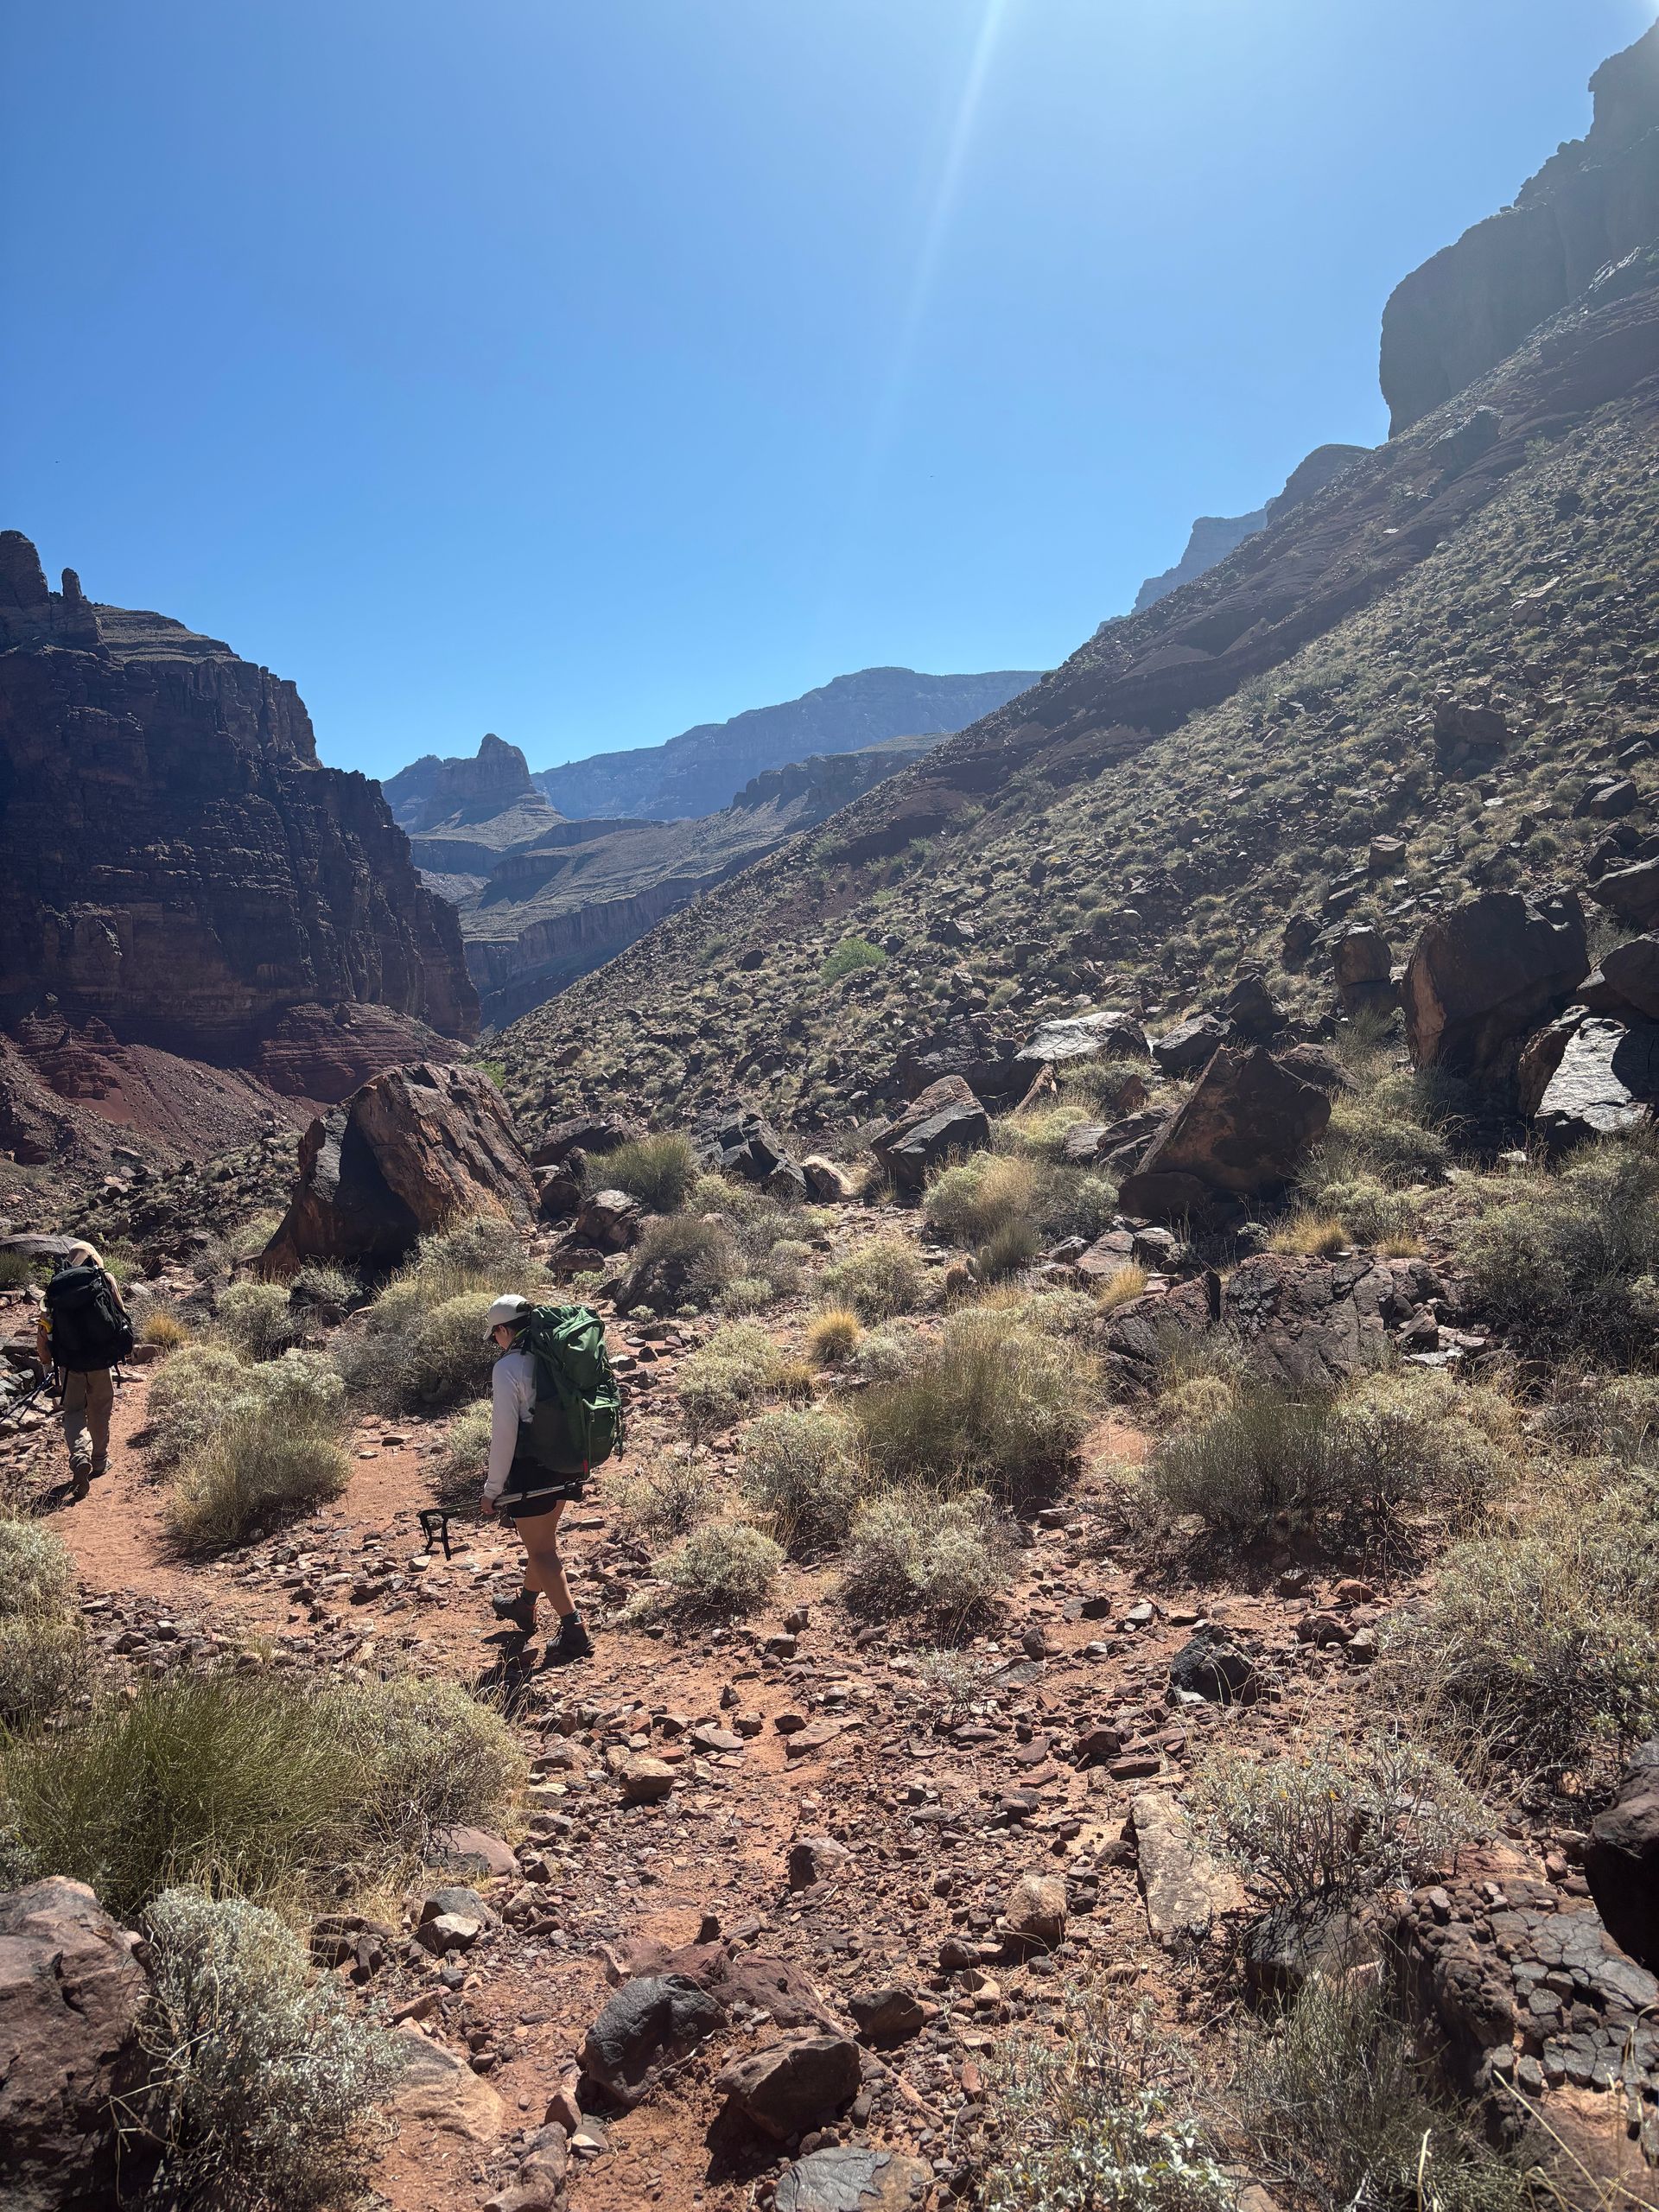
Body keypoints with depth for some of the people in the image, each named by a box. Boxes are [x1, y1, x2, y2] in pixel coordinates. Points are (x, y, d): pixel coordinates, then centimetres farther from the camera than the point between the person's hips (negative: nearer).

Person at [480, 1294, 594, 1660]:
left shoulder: (508, 1368, -17)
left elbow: (504, 1433, -17)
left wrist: (492, 1489, -9)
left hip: (532, 1470, -7)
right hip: (568, 1467, 7)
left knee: (541, 1551, 5)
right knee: (543, 1539, 25)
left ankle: (574, 1631, 1)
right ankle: (525, 1606, 46)